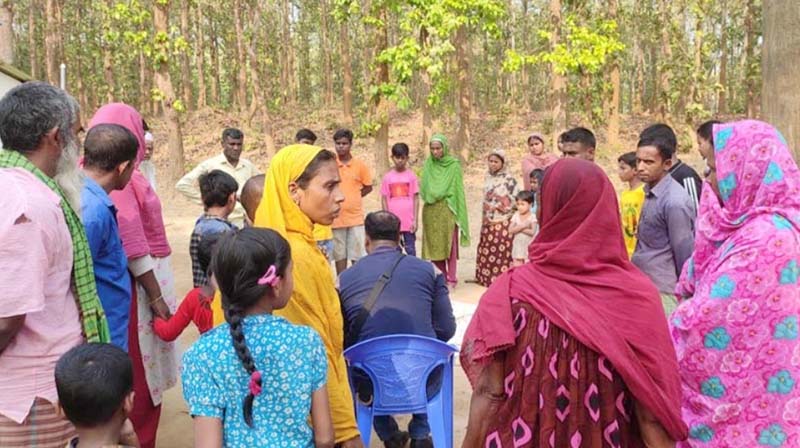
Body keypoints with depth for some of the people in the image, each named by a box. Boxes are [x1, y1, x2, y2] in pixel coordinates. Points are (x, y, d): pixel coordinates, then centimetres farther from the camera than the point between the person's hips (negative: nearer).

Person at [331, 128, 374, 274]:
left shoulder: (360, 165, -1)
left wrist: (353, 197, 1)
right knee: (339, 254, 9)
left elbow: (368, 187, 9)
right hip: (336, 217, 0)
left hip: (356, 217, 0)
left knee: (358, 255, 4)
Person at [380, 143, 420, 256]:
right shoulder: (388, 177, 3)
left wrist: (415, 220, -5)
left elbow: (416, 199, 0)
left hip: (408, 221, -1)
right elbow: (384, 199, 5)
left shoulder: (411, 176, 0)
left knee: (410, 250, 5)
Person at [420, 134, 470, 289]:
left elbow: (458, 190, -3)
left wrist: (459, 214, -6)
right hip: (430, 211, 4)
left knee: (449, 244, 0)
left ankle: (451, 279, 10)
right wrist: (430, 194, -8)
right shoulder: (428, 165, 9)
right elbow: (424, 190, 11)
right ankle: (443, 276, 21)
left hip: (447, 210, -4)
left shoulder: (454, 165, -2)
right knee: (433, 245, 5)